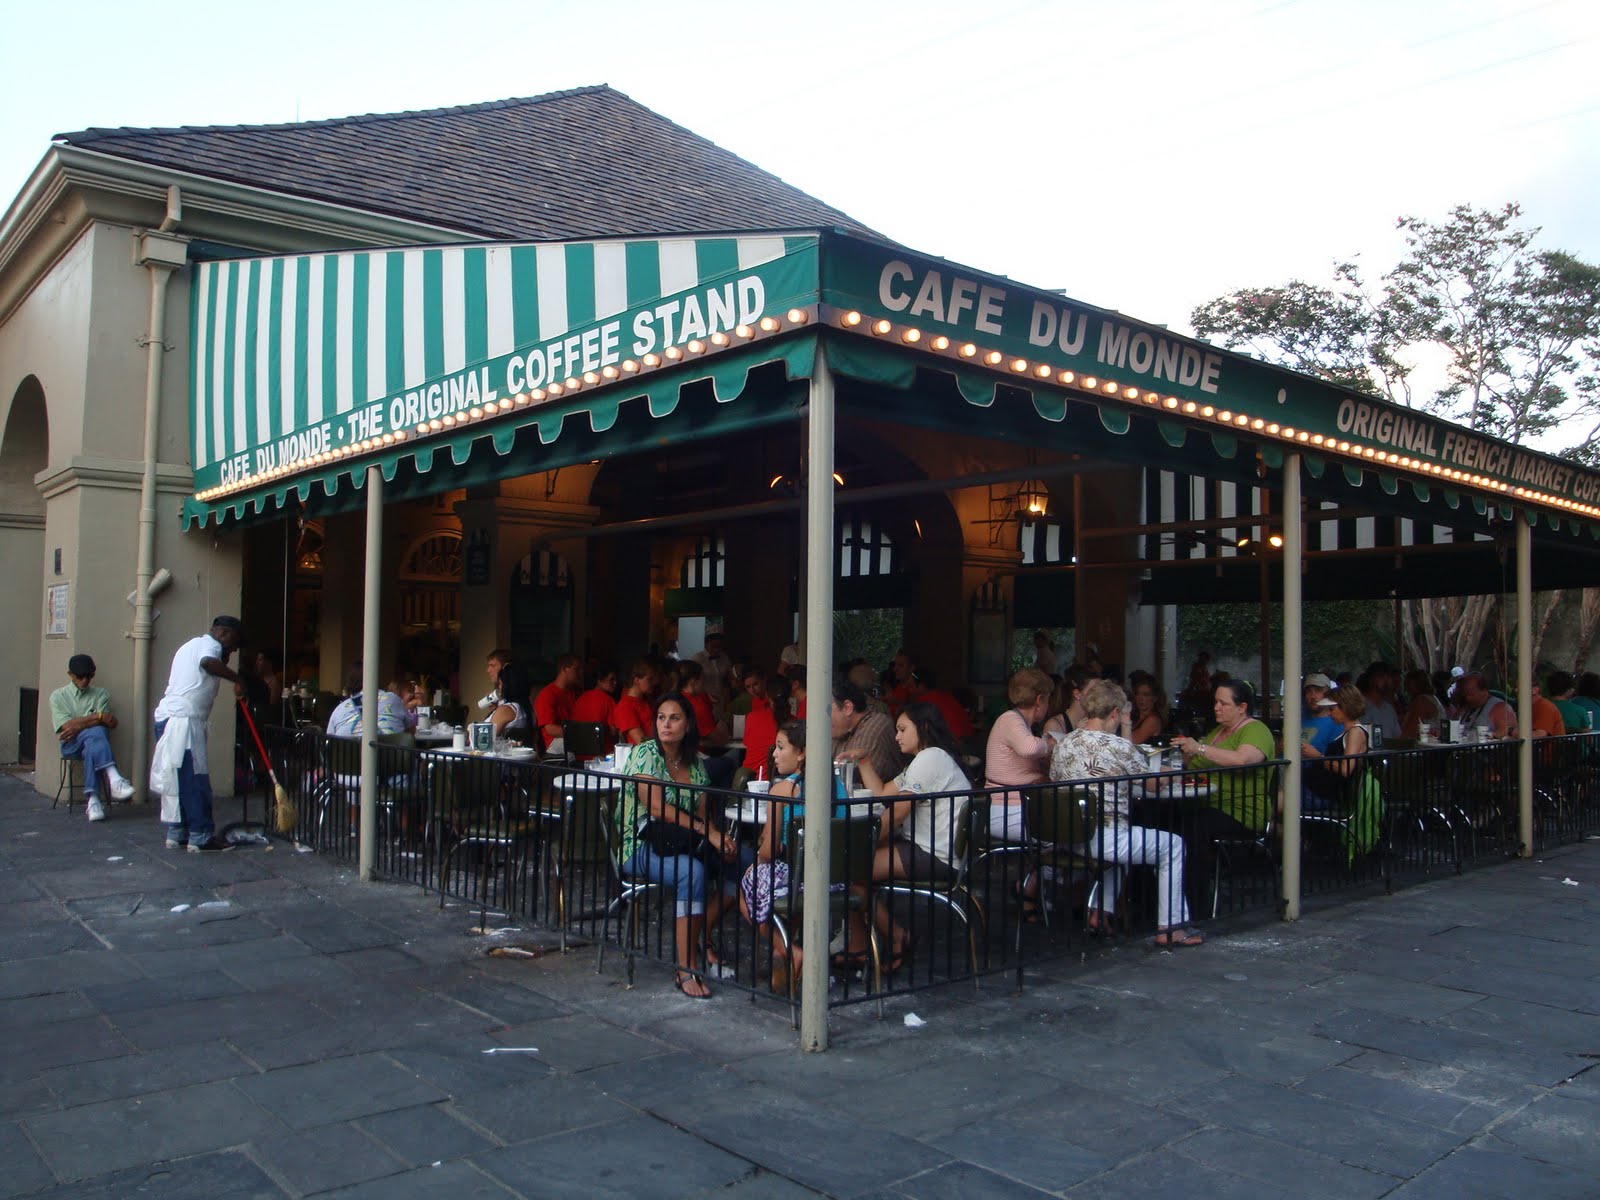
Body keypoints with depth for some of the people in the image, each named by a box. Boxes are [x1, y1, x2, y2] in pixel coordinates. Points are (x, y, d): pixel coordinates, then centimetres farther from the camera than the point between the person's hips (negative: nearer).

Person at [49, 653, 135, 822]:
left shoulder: (101, 694, 16)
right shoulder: (58, 696, 12)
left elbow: (109, 723, 0)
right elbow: (66, 726, -4)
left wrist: (79, 726, -11)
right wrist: (98, 716, -12)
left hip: (91, 741, 2)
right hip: (71, 745, -2)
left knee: (92, 747, -38)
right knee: (96, 731, -36)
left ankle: (92, 799, -47)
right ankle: (114, 779, -56)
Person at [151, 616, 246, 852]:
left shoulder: (191, 645, 27)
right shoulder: (210, 644, -4)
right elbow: (208, 662, -27)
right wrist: (236, 679, -17)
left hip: (167, 717, 10)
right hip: (184, 720, -10)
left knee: (178, 779, 13)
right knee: (195, 780, -8)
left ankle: (177, 834, 17)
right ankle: (201, 837, -7)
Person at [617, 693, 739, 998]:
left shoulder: (695, 762, 10)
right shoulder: (646, 753, -8)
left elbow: (703, 812, 8)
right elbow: (657, 806, -19)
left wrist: (720, 838, -15)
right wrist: (707, 831, -26)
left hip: (681, 844, 6)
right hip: (640, 847, -6)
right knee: (693, 871, -34)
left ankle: (697, 938, 2)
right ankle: (686, 970, -28)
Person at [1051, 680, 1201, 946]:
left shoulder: (1062, 745, 3)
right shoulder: (1120, 747, -13)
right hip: (1106, 838, -7)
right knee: (1173, 845, 13)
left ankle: (1099, 913, 30)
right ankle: (1169, 928, 14)